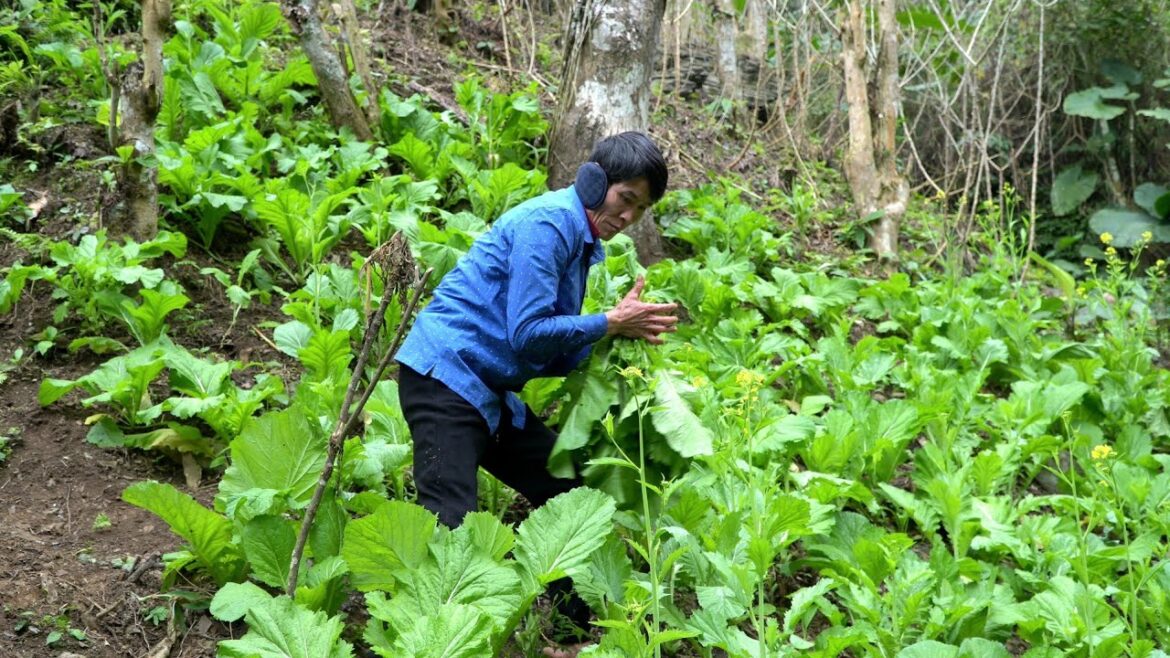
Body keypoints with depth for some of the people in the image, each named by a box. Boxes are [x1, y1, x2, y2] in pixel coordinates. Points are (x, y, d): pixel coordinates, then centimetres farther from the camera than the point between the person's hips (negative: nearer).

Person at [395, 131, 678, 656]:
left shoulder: (580, 240, 14)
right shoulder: (547, 222, -15)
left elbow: (553, 353, 12)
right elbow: (526, 335, -21)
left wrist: (620, 331, -1)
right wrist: (610, 324, -14)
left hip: (492, 391, 10)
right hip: (445, 377, -10)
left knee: (566, 493, 12)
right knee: (451, 527, -16)